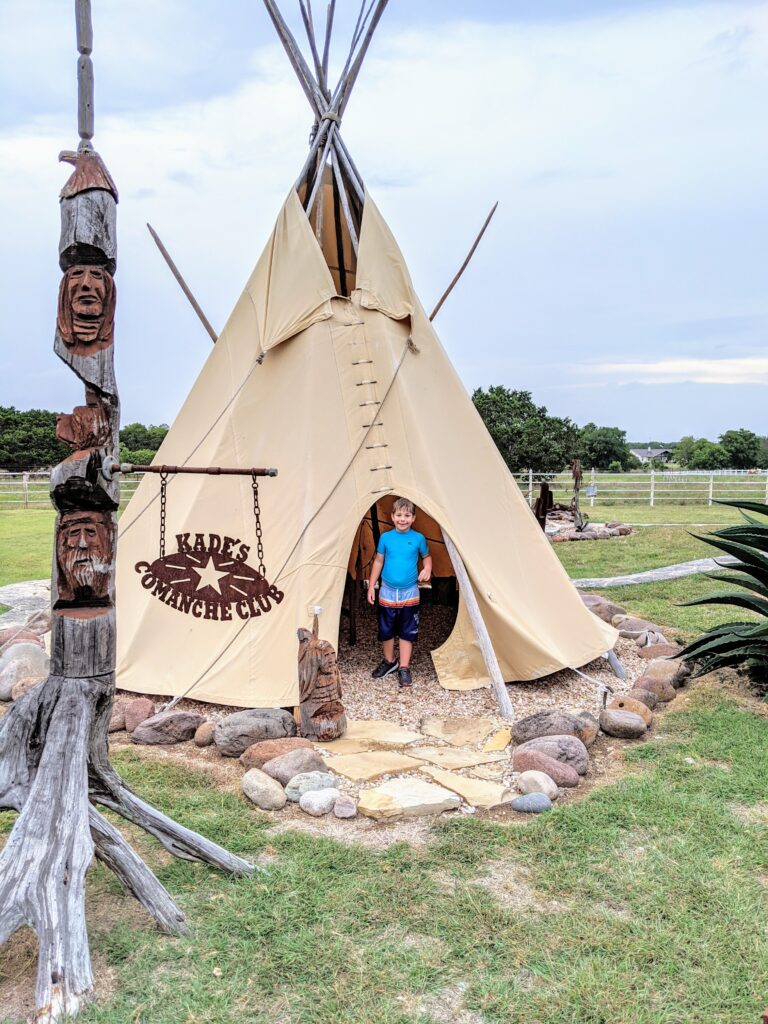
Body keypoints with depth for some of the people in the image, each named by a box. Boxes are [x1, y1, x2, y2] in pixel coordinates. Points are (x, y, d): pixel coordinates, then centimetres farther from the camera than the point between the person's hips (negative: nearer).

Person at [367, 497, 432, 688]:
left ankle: (404, 668, 12)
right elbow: (378, 562, 6)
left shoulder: (418, 538, -5)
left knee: (407, 632, 3)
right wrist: (371, 586, 5)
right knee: (386, 630, 11)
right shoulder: (385, 537, -3)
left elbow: (427, 556, 12)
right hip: (387, 592, 1)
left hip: (409, 593, -1)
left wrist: (427, 569, -10)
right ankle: (389, 662, 31)